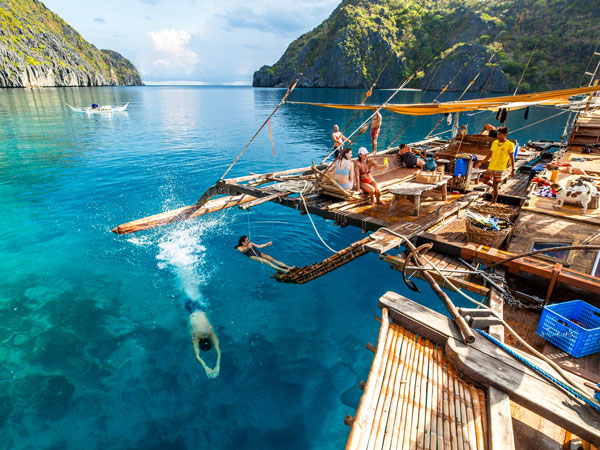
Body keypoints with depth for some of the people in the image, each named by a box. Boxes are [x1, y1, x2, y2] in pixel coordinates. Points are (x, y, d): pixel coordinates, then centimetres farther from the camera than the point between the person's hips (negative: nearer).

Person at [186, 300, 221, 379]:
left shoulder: (211, 334, -37)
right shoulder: (196, 337, -37)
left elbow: (218, 351, -38)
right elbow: (197, 355, -38)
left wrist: (218, 365, -47)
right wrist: (205, 367, -49)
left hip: (202, 313, 1)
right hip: (193, 314, -1)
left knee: (200, 307, 36)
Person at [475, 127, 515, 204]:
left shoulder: (510, 145, -7)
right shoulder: (494, 142, 7)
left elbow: (512, 158, -4)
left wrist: (512, 170, -6)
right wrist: (481, 163, 10)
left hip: (499, 169, -5)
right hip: (490, 167, 6)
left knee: (495, 186, -2)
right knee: (485, 181, 9)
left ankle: (493, 203, 11)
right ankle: (494, 187, 38)